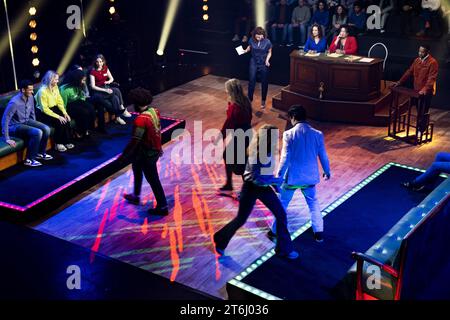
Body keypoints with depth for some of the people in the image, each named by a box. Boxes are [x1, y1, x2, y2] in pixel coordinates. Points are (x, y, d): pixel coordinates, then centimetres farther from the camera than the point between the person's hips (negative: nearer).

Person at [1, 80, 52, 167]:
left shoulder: (30, 97, -5)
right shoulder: (14, 102, -28)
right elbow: (5, 120, -28)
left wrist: (35, 125, 16)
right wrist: (7, 139, -30)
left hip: (27, 121, 8)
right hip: (15, 126, -8)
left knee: (46, 129, -11)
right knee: (37, 132, -28)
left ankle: (40, 153, 9)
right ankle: (29, 159, -15)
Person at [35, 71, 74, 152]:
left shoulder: (55, 87, -1)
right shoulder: (43, 91, -23)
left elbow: (60, 101, 4)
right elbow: (44, 109, -23)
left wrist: (65, 113, -11)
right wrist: (58, 117, -26)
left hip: (53, 109, 7)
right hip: (43, 113, -7)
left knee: (66, 119, -17)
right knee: (59, 122, -26)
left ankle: (67, 142, -5)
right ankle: (58, 144, -9)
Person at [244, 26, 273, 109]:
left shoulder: (267, 42, -15)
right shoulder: (251, 40, -10)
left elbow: (269, 52, -2)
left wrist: (267, 59, -17)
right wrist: (246, 50, -10)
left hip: (264, 64, -1)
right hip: (254, 63, 1)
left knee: (264, 83, 8)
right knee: (251, 81, -2)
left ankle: (263, 101, 24)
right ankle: (250, 100, 12)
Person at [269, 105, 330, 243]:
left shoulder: (289, 134, -15)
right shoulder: (317, 134, -5)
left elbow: (285, 158, -14)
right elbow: (323, 156, 4)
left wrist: (278, 175, -5)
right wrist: (327, 171, 22)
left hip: (292, 176, -3)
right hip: (309, 176, 3)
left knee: (281, 205, 14)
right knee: (313, 203, 22)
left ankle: (275, 232, 23)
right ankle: (319, 233, 24)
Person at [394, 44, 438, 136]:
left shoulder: (432, 62, -14)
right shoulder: (417, 60, 9)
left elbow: (432, 78, -21)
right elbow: (409, 72, 13)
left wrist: (425, 89, -32)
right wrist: (400, 82, 7)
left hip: (426, 92, -7)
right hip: (417, 91, 7)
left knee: (423, 112, -1)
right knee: (419, 111, 13)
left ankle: (421, 131, 6)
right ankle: (420, 128, 23)